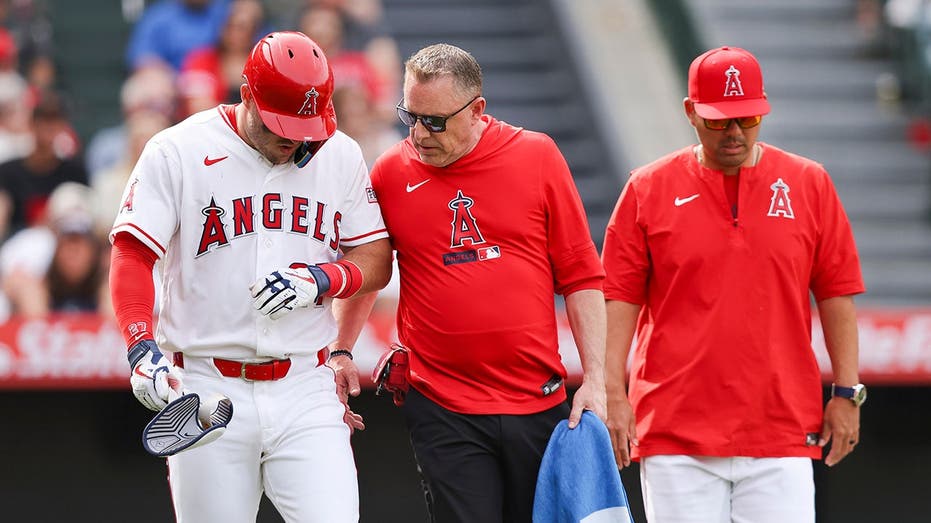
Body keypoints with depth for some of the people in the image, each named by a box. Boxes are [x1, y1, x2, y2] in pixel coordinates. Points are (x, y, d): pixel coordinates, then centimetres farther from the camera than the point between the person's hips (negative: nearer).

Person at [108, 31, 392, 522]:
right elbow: (132, 256, -6)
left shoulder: (340, 156, 7)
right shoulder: (176, 152, -3)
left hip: (306, 389, 2)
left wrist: (321, 278, -10)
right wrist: (142, 347, -22)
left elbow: (375, 259, 12)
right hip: (206, 386, -2)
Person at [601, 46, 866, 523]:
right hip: (675, 434, 0)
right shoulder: (648, 189, 5)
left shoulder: (808, 184, 7)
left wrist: (846, 393, 4)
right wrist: (612, 393, -3)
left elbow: (837, 293, 9)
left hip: (782, 430, 1)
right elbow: (619, 298, 5)